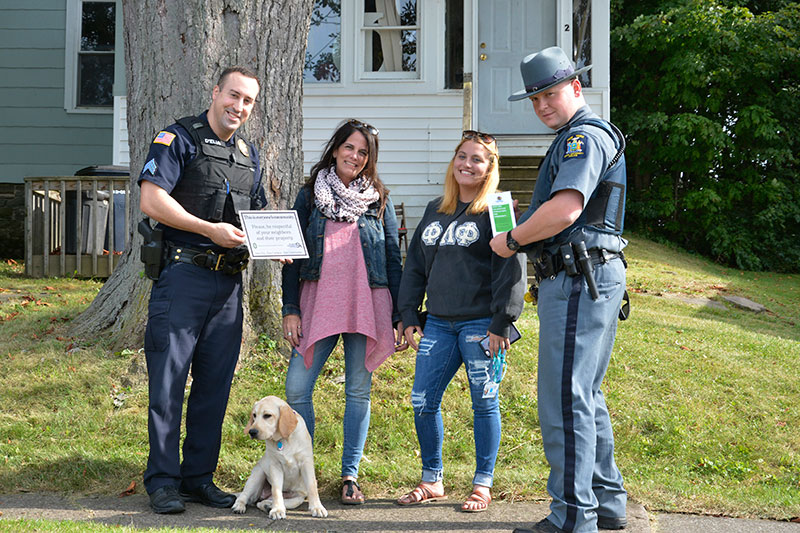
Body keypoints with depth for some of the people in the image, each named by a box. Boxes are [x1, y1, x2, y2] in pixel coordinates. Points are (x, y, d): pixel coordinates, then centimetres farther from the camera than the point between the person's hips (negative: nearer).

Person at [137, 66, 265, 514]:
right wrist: (210, 229, -18)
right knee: (169, 380, -4)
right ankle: (163, 481, 4)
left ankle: (200, 478, 17)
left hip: (229, 281, 6)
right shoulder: (179, 138, -2)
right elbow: (152, 200, -13)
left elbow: (258, 217, 25)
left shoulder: (250, 153, 18)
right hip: (183, 274, -6)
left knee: (215, 384, 8)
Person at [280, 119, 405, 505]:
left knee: (358, 391, 3)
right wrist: (290, 309, -1)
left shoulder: (379, 201, 9)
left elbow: (394, 259, 9)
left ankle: (350, 475, 13)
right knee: (296, 388, -7)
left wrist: (400, 316, 3)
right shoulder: (309, 196, 10)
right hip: (318, 303, 0)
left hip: (366, 306, 0)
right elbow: (293, 255, 8)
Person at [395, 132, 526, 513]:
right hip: (438, 323, 6)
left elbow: (510, 269, -9)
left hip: (480, 323, -5)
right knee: (422, 401, 4)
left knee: (484, 403, 2)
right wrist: (408, 317, 12)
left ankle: (483, 485, 15)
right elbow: (415, 266, 18)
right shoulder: (435, 210, 14)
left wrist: (501, 323, -14)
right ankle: (432, 480, 19)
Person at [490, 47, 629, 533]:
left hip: (578, 281, -11)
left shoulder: (585, 137, -12)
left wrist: (511, 240, -12)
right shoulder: (589, 136, 23)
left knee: (565, 400, -9)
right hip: (591, 277, 11)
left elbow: (564, 210, -26)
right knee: (585, 395, 17)